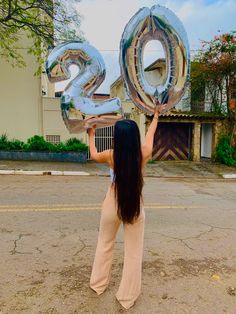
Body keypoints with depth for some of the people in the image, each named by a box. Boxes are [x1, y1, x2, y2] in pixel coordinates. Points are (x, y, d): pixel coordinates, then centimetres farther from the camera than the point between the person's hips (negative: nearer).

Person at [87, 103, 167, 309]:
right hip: (135, 207, 0)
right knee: (134, 253, 15)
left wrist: (91, 135, 23)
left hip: (112, 205, 1)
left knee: (105, 245, 24)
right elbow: (150, 133, 4)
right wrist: (156, 115, 23)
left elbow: (93, 155, 7)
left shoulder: (111, 155, -16)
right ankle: (127, 297, 30)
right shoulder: (144, 154, -15)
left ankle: (98, 284, 43)